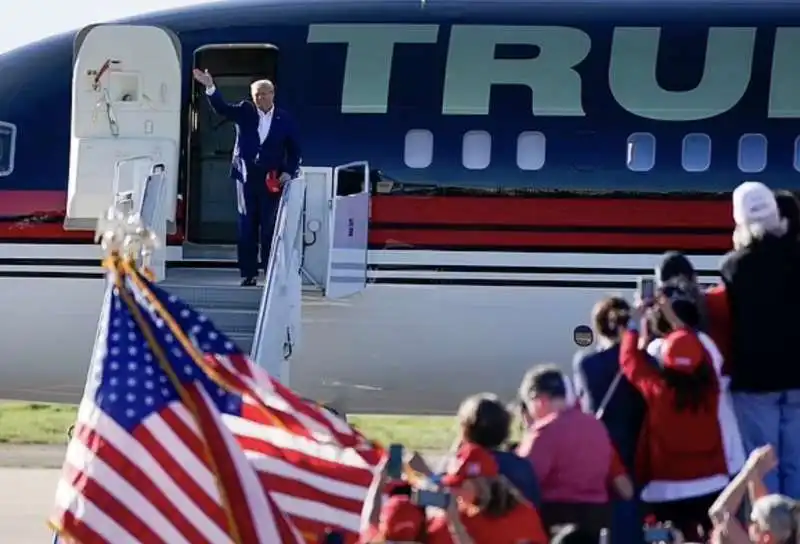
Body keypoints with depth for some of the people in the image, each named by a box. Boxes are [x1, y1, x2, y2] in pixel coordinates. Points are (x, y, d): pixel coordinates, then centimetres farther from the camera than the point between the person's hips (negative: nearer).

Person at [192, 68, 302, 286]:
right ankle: (248, 274, 8)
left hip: (272, 180, -2)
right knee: (246, 229, 3)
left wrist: (288, 172, -5)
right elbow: (222, 108, -10)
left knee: (270, 228, -4)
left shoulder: (284, 119, 2)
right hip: (246, 177, 2)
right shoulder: (245, 112, 5)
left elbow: (294, 150, 8)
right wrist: (210, 88, -25)